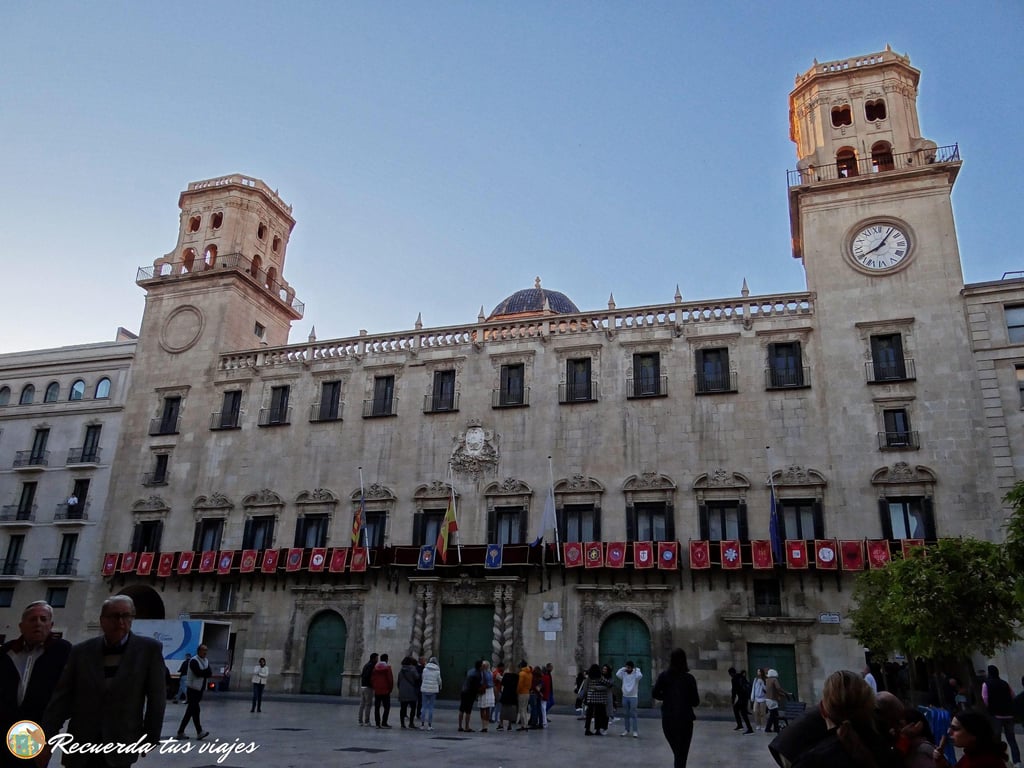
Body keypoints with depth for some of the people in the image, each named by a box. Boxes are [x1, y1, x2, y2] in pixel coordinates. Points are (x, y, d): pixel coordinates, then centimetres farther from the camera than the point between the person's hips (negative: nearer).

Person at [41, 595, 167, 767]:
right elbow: (62, 698, 2)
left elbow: (156, 697, -1)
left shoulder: (149, 649, -4)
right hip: (80, 747, 2)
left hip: (120, 747, -2)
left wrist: (151, 737, -1)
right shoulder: (81, 651, 3)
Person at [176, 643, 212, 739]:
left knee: (190, 712, 11)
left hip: (200, 690, 8)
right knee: (195, 711, -9)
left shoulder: (206, 661, 13)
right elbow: (198, 673, -25)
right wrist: (206, 672, -10)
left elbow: (210, 673, 0)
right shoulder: (194, 661, -11)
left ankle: (181, 732, 16)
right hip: (193, 690, -8)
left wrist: (203, 672, -17)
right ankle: (199, 732, -8)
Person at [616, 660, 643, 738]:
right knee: (626, 714, 9)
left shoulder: (635, 674, -5)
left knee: (633, 714, -5)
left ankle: (635, 731, -2)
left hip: (633, 697, -4)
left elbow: (640, 676, -27)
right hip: (625, 696, 4)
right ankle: (627, 730, 17)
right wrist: (623, 669, -7)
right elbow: (617, 674, -14)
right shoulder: (624, 674, 3)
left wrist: (636, 669, -13)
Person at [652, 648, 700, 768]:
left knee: (677, 752, 21)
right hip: (685, 719, -2)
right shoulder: (689, 678, -6)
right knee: (682, 755, 4)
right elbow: (695, 701, -4)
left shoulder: (663, 676, -3)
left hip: (668, 719, 2)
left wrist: (667, 697, 9)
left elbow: (654, 694, -9)